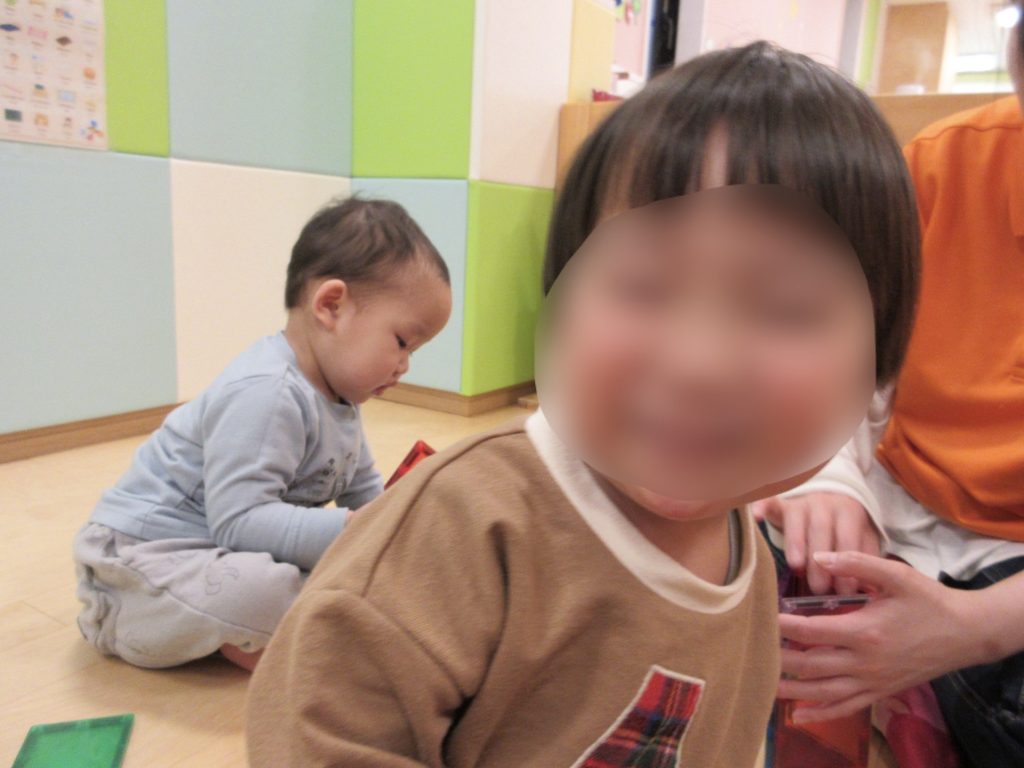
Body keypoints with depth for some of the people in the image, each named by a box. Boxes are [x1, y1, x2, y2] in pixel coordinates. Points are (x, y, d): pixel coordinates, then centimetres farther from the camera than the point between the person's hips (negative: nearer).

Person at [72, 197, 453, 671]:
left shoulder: (339, 398, 4)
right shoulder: (263, 394, -28)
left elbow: (363, 491, 13)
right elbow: (239, 523, -31)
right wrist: (351, 531, -34)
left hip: (225, 555, 10)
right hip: (147, 557, -10)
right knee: (259, 589, -36)